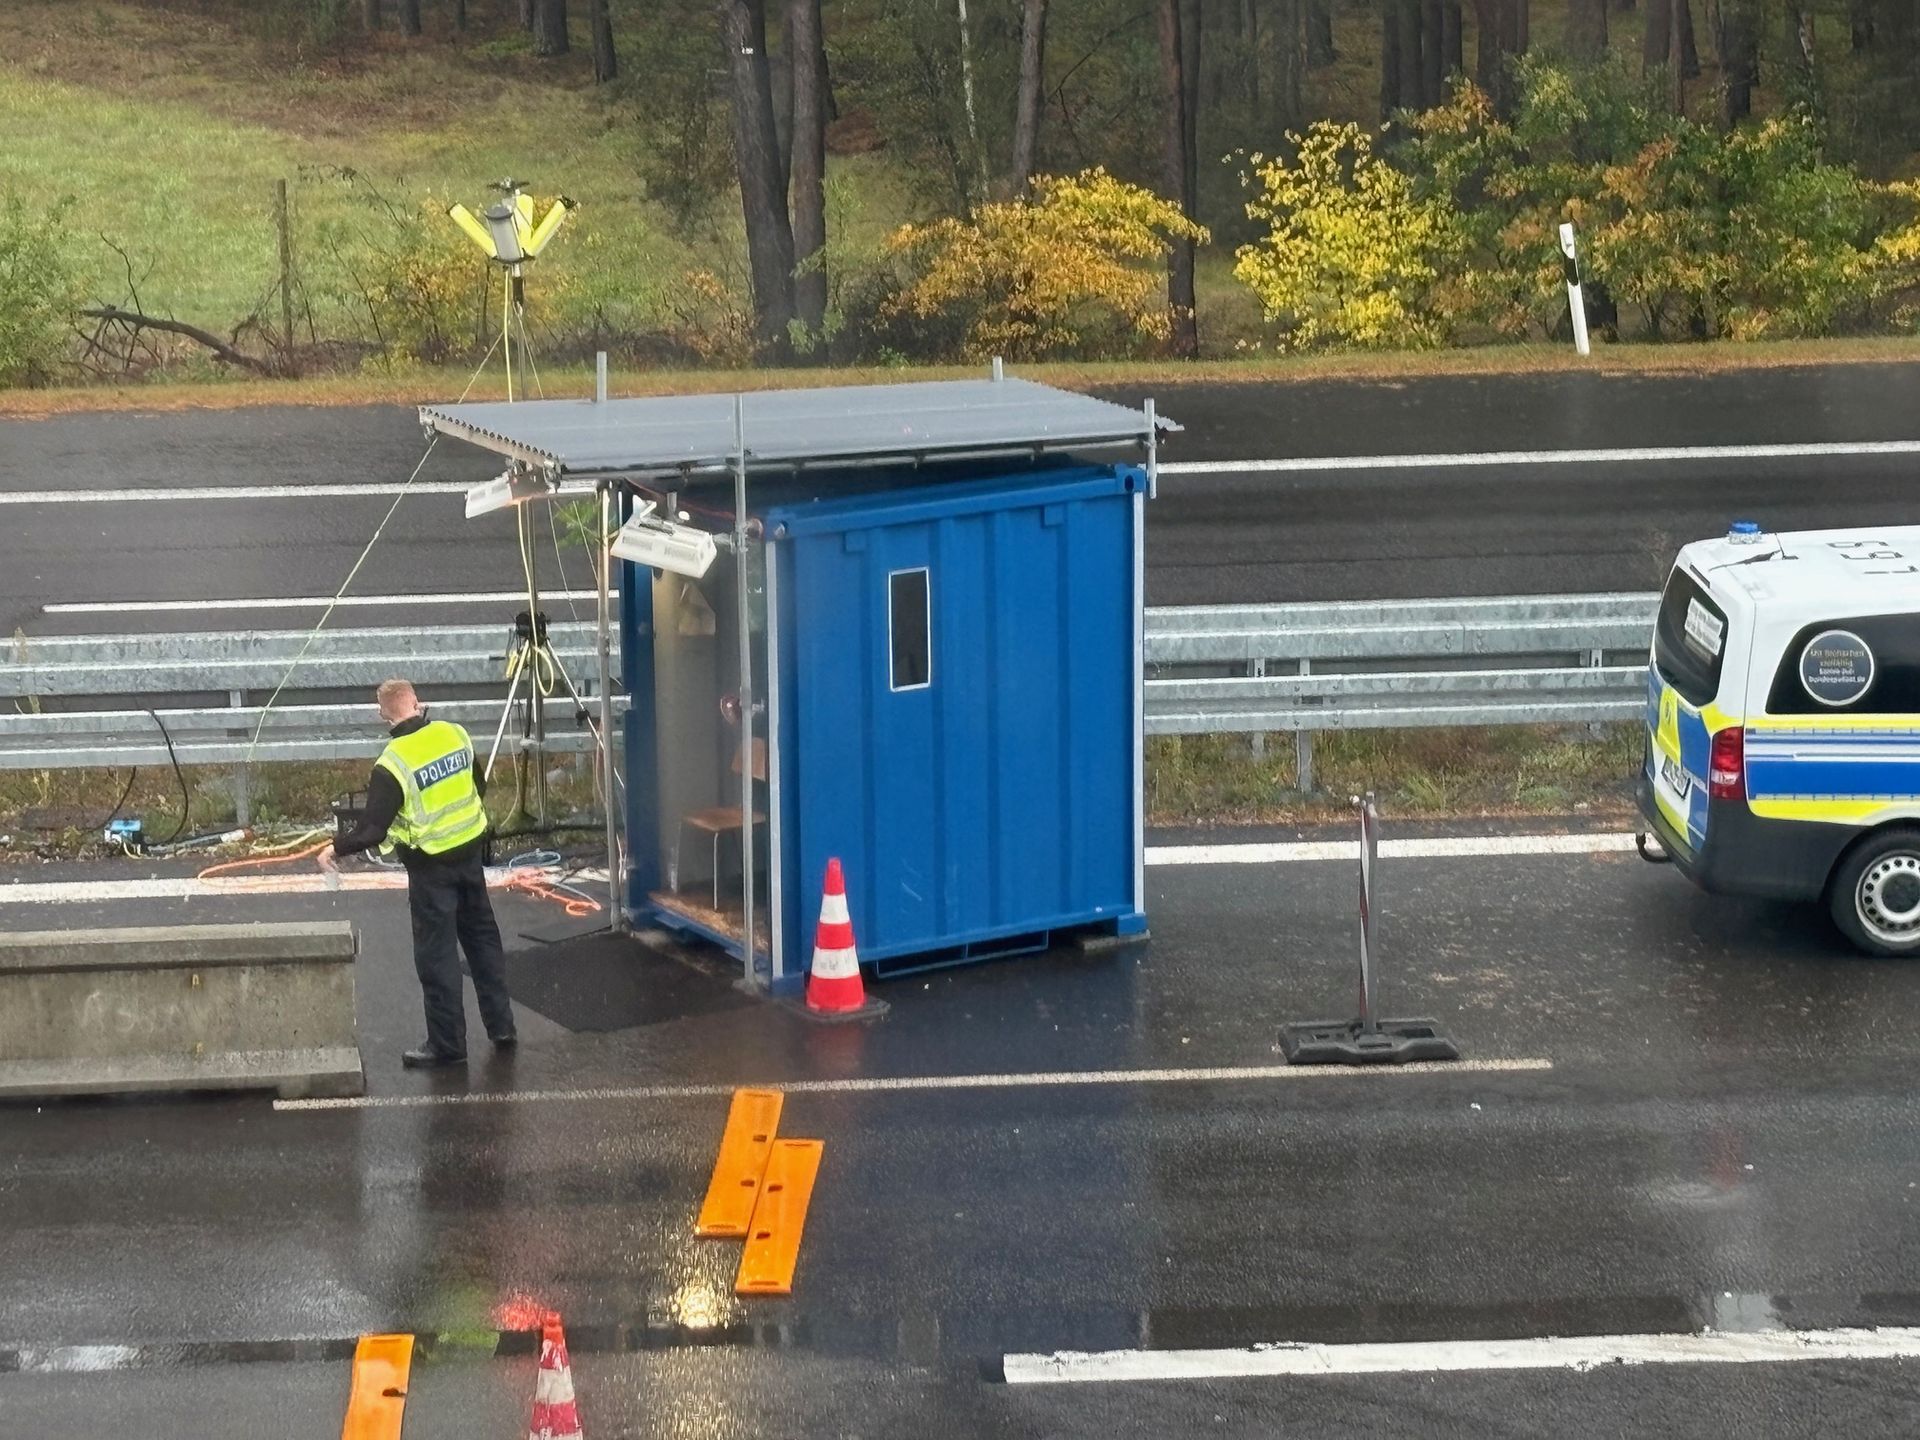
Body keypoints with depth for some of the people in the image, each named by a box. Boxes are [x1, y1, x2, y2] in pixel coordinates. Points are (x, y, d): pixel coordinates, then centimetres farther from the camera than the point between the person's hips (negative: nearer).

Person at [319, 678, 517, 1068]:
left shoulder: (393, 764, -21)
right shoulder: (455, 734, -4)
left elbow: (373, 830, -20)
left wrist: (337, 849, -4)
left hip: (431, 866, -6)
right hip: (470, 850, 6)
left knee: (437, 955, 3)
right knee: (483, 937, 19)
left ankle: (447, 1043, 9)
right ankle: (501, 1025, 27)